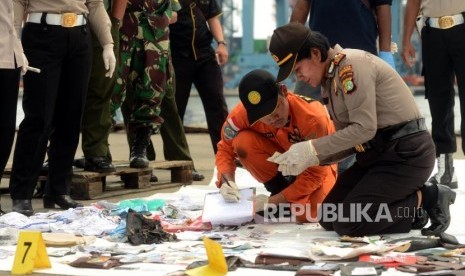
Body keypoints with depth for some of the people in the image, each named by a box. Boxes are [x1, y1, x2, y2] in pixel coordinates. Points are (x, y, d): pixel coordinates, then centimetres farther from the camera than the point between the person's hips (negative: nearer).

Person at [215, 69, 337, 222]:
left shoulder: (313, 118, -37)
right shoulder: (242, 113, -29)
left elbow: (313, 174, -30)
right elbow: (226, 149, -11)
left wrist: (271, 202, -34)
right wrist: (227, 182, -32)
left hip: (316, 163, -3)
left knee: (308, 213, -32)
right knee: (244, 142, -28)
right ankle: (279, 189, -4)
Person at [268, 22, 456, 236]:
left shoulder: (351, 64, -17)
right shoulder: (329, 80, 12)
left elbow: (364, 128, -22)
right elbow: (348, 138, 13)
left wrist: (312, 148, -19)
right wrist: (310, 158, -3)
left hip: (407, 152, -10)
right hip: (377, 154, 10)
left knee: (347, 223, -16)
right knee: (328, 218, 6)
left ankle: (423, 199, -3)